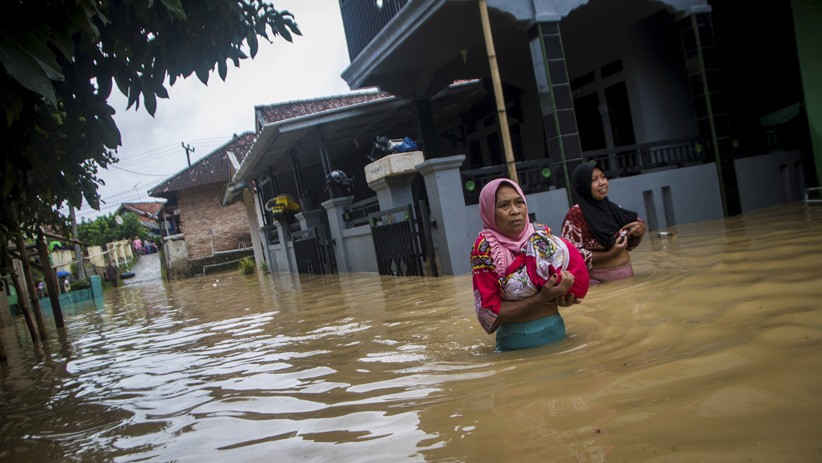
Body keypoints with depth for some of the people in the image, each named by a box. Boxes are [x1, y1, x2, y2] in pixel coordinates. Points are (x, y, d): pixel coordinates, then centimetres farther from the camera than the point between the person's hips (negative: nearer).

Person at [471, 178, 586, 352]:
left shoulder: (543, 233, 0)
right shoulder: (484, 248, -13)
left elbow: (565, 274, 12)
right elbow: (490, 312, -14)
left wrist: (564, 296, -11)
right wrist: (542, 299, -22)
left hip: (557, 330, 5)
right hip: (517, 342, -4)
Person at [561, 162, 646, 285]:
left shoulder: (611, 207, 4)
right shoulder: (576, 214, -15)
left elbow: (627, 244, 14)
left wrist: (639, 231, -6)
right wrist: (609, 254, -23)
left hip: (627, 274, 6)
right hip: (599, 281, -6)